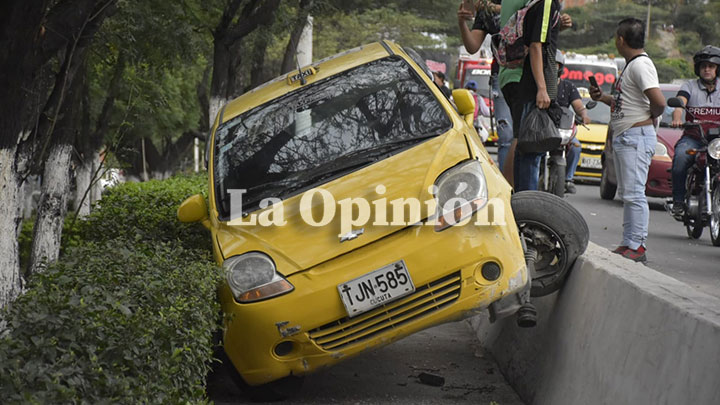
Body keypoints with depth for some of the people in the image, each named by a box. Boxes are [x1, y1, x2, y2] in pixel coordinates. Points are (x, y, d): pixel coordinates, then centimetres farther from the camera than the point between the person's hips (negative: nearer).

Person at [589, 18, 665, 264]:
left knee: (634, 193, -11)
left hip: (636, 136, -11)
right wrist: (603, 98, 15)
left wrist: (651, 118, -7)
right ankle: (628, 244, 17)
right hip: (624, 138, 11)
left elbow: (659, 101, -25)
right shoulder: (630, 65, 18)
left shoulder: (641, 64, -15)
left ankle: (637, 247, -10)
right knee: (627, 194, 13)